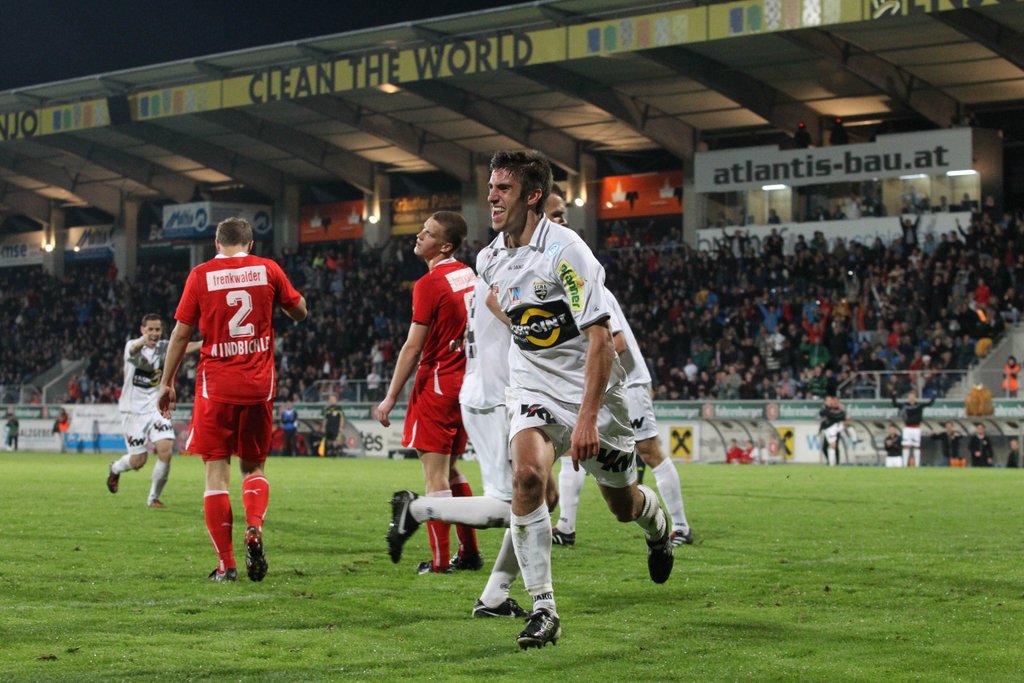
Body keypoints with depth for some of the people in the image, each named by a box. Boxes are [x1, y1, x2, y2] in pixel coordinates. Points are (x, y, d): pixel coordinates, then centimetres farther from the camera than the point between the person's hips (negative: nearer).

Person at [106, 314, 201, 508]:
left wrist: (204, 342, -42)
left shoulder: (163, 347, 0)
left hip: (156, 407, 3)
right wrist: (143, 341, -64)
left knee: (166, 450, -15)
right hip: (134, 410, -3)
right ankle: (115, 468, 35)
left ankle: (154, 498, 3)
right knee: (138, 460, -1)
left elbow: (183, 347, -20)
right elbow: (134, 349, -38)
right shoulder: (132, 345, -12)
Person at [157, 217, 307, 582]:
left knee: (216, 471, 2)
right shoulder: (267, 269, 3)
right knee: (254, 467, 16)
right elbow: (300, 312, 15)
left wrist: (167, 383, 9)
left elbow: (181, 333, 1)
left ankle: (226, 563, -2)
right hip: (259, 386, 2)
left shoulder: (201, 275, 0)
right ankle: (254, 527, -11)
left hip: (216, 386, -2)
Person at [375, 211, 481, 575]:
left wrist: (391, 397, -12)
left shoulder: (429, 284, -15)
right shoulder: (469, 276, 9)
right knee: (449, 468, 17)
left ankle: (440, 560, -2)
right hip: (466, 383, 8)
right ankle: (470, 552, 19)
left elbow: (413, 347, -16)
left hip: (436, 385, -8)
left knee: (435, 472, -3)